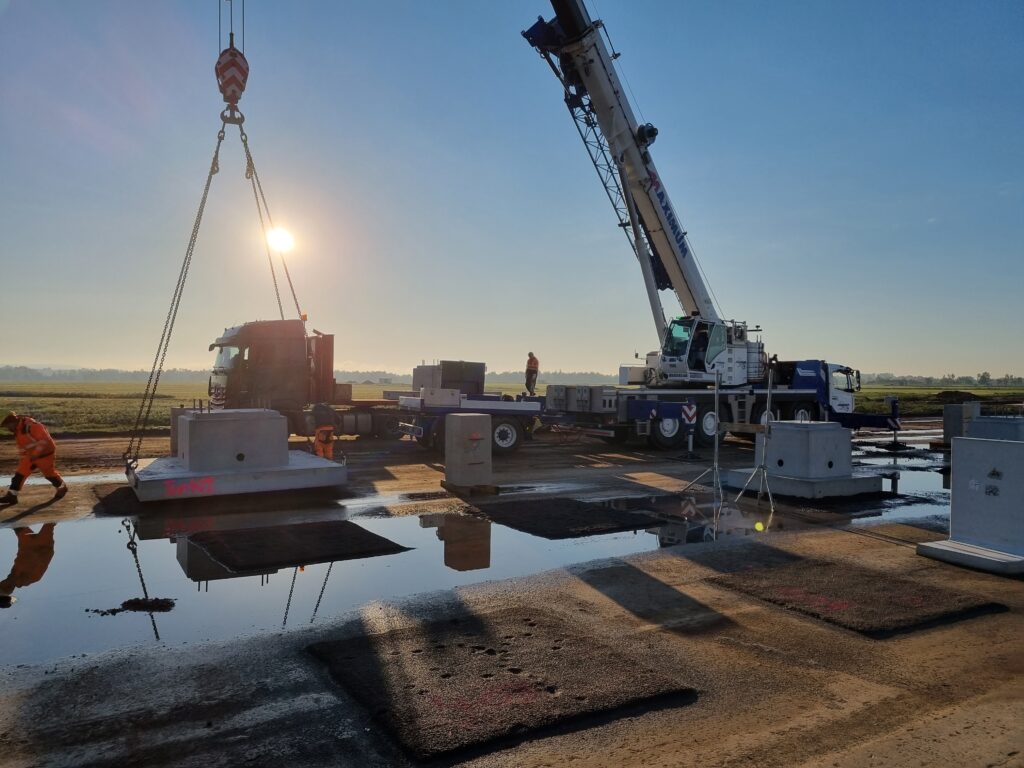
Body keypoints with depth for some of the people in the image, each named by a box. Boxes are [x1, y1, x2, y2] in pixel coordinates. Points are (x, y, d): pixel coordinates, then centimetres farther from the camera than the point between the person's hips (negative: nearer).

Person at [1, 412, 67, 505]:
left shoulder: (32, 426, -26)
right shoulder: (17, 431, 4)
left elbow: (45, 440, -29)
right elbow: (22, 445, 18)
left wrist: (35, 454, -29)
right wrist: (22, 457, 14)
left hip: (44, 454, -8)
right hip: (31, 455, 8)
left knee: (49, 473, 8)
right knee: (20, 473, -3)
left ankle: (62, 488, 31)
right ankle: (11, 496, -1)